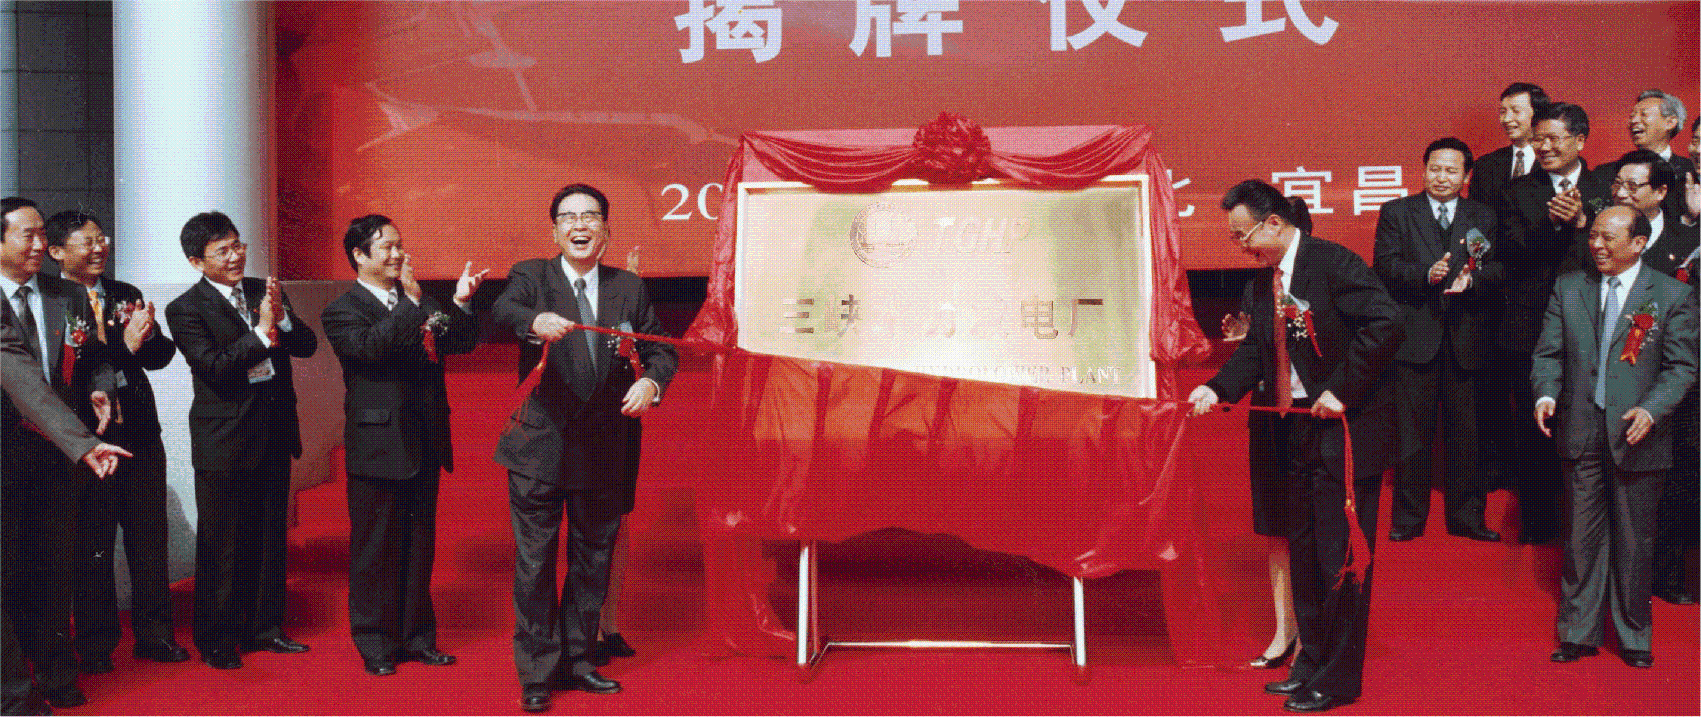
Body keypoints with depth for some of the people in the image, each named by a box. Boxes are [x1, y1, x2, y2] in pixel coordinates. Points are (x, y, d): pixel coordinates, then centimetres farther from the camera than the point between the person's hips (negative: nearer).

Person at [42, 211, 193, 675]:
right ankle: (96, 645, 19)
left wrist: (147, 333, -13)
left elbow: (161, 356, 7)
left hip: (139, 432, 5)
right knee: (92, 545, 7)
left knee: (149, 538, 11)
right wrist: (123, 345, -24)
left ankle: (153, 634, 23)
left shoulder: (126, 296, 10)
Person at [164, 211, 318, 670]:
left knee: (270, 537, 13)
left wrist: (282, 317, -15)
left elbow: (307, 347, 2)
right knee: (221, 543, 2)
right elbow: (212, 367, -19)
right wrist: (261, 332, -23)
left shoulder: (266, 292, 7)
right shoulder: (186, 309, -8)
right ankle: (216, 640, 15)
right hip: (225, 440, -5)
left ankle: (264, 627, 27)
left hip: (275, 434, 5)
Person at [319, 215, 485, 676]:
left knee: (419, 546, 13)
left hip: (424, 444, 6)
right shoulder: (343, 310, -4)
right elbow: (371, 347, -23)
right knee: (375, 549, 4)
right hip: (378, 446, -5)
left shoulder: (418, 301, 12)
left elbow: (463, 343, 6)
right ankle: (375, 643, 15)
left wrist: (460, 304, -11)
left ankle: (417, 636, 23)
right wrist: (412, 302, -26)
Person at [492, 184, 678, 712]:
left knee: (592, 561, 14)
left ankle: (578, 662, 29)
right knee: (534, 564, 1)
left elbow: (661, 348, 8)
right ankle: (537, 674, 13)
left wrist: (651, 381, -15)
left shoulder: (629, 288, 7)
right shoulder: (531, 276, -1)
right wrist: (536, 322, -46)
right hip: (540, 448, -3)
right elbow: (503, 311, -22)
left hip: (604, 450, 3)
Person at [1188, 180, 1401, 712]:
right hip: (1298, 431, 9)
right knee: (1303, 552, 16)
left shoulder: (1332, 263, -14)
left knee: (1340, 557, -2)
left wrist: (1341, 390, -22)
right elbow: (1256, 349, 15)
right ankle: (1311, 663, 29)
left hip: (1346, 429, -9)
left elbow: (1385, 322, -21)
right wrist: (1217, 388, -2)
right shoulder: (1262, 284, 11)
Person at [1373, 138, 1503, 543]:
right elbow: (1385, 267, -4)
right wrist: (1427, 274, -20)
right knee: (1412, 429, 2)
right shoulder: (1396, 213, 7)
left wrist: (1470, 278, -18)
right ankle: (1408, 517, 10)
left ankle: (1466, 515, 16)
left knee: (1465, 429, 6)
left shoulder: (1483, 217, 13)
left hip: (1466, 338, 2)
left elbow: (1497, 269, 3)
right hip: (1415, 336, -2)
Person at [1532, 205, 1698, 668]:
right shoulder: (1568, 288, 7)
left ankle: (1634, 637, 22)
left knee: (1634, 540, 7)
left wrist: (1651, 409, -18)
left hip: (1636, 436, -2)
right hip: (1581, 434, 2)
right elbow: (1548, 352, 7)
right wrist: (1545, 394, -11)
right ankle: (1578, 633, 19)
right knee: (1582, 536, 8)